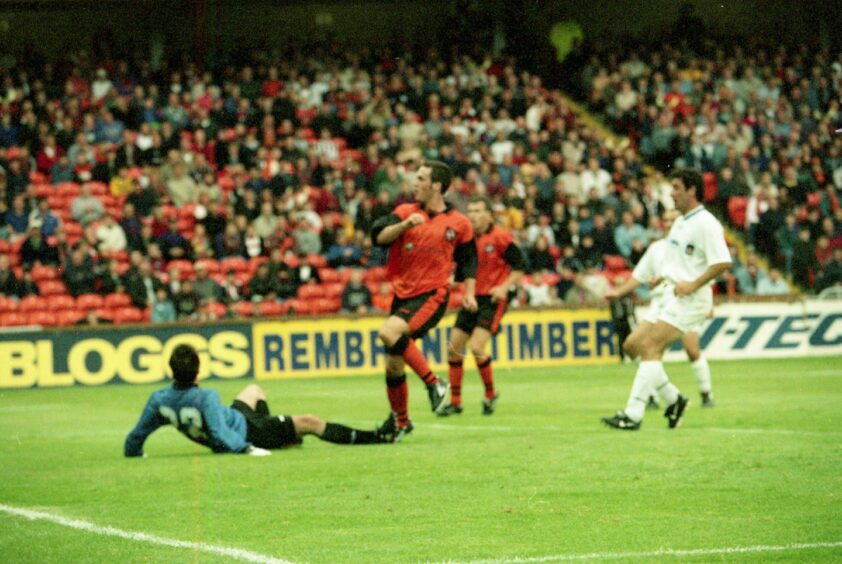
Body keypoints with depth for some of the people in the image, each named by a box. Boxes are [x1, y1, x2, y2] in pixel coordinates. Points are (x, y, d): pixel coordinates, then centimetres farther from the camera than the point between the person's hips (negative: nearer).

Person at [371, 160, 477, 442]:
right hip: (402, 294, 4)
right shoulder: (406, 211, 6)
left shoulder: (458, 223, 2)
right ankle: (400, 419, 29)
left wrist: (469, 293, 2)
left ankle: (433, 382, -17)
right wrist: (405, 225, -24)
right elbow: (379, 236, -9)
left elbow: (468, 261, 14)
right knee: (393, 365, 7)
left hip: (432, 295, -4)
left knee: (389, 333, -30)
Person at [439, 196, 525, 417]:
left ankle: (490, 394, 3)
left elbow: (519, 266, -7)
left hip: (493, 299, -7)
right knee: (454, 347, 3)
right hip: (472, 297, 7)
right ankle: (455, 401, 14)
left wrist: (504, 287, -20)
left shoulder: (500, 237, -10)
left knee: (476, 347, -19)